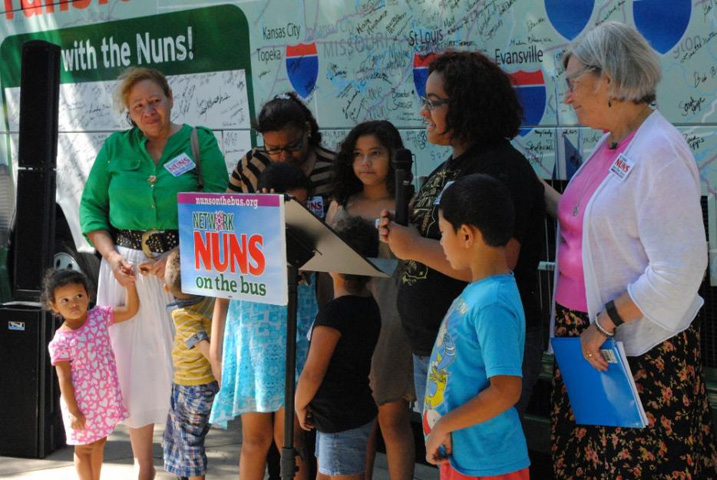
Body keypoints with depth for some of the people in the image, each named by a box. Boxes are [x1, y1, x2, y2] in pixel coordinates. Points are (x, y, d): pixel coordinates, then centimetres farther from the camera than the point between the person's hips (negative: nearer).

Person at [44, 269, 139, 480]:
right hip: (82, 401, -5)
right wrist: (73, 411, -16)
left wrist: (130, 284, -17)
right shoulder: (60, 341, -17)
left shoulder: (99, 316, -3)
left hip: (106, 396, 5)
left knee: (99, 443, 19)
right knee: (84, 448, 9)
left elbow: (130, 310, -1)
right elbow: (64, 379, -16)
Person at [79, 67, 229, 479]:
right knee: (131, 366, 5)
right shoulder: (116, 147, 8)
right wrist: (112, 256, -6)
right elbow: (91, 207, 10)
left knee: (181, 365, -3)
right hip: (125, 269, 2)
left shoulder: (200, 142, 1)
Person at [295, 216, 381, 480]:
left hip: (341, 420, -9)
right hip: (360, 408, 9)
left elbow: (312, 373, -20)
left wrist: (299, 406, -3)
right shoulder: (369, 306, 5)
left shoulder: (334, 312, -22)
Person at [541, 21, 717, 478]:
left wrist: (605, 323, -21)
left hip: (639, 347, -9)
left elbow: (679, 270, -24)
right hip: (585, 330, 9)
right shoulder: (609, 145, 11)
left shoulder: (658, 153, -19)